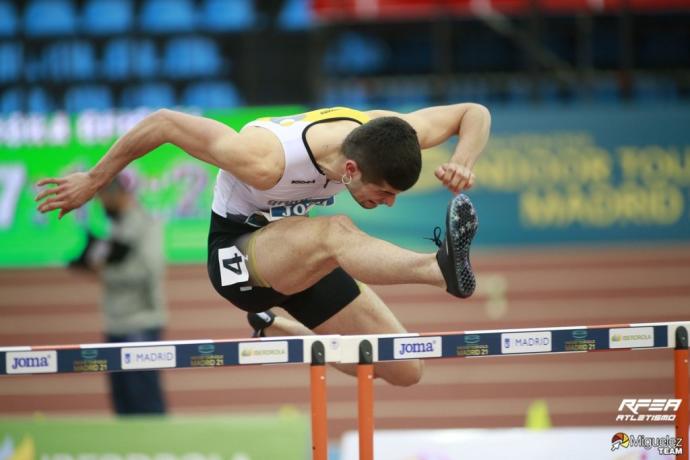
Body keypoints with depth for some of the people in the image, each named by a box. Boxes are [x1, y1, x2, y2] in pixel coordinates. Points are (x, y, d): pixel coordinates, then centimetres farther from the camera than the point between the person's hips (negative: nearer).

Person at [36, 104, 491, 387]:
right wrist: (94, 181, -16)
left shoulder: (384, 136, -22)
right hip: (239, 252, -6)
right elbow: (164, 123, -27)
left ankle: (277, 331, 23)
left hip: (304, 256, 6)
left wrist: (463, 163, -30)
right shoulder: (265, 160, -36)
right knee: (333, 232, -40)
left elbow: (474, 113, -8)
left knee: (405, 371, 1)